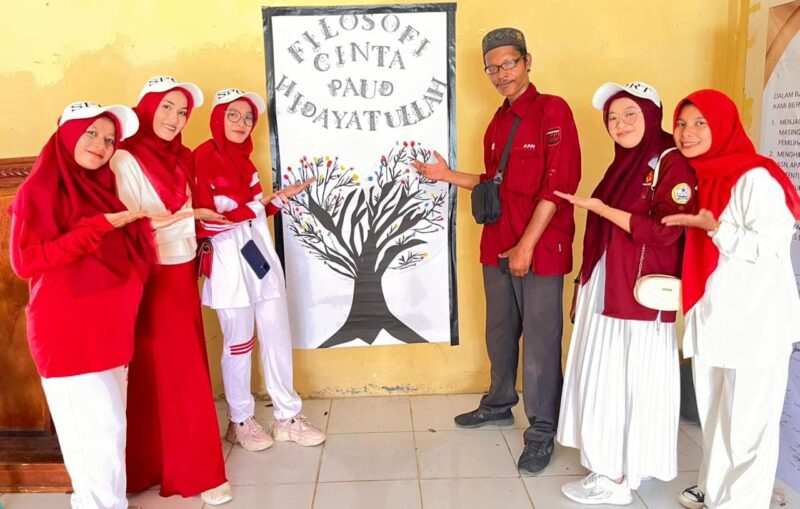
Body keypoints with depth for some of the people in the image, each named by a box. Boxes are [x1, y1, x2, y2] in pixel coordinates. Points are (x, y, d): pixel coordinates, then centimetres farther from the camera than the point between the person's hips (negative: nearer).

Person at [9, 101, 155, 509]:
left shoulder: (101, 186, 14)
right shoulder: (40, 188, -8)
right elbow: (25, 260, -19)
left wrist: (134, 224, 4)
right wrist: (98, 226, -21)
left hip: (109, 325, 8)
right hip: (69, 330, -7)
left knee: (109, 426, 13)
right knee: (100, 429, -5)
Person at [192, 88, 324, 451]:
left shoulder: (243, 158, 12)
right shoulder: (201, 159, -10)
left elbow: (255, 210, 12)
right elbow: (204, 222, -16)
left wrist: (281, 198, 4)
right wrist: (253, 207, -17)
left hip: (261, 252, 7)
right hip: (230, 260, -6)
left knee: (278, 338, 10)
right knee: (239, 344, 6)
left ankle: (287, 417, 23)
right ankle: (240, 421, 26)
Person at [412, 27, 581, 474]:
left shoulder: (552, 110, -8)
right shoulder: (498, 122, 15)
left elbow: (558, 183, -15)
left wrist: (527, 245, -17)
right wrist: (448, 176, 12)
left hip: (540, 248, -7)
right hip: (497, 245, 7)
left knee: (541, 341, 1)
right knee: (500, 332, 18)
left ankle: (542, 433, 15)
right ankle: (499, 404, 37)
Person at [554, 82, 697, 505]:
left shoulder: (672, 163, -10)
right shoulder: (624, 163, 15)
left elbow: (664, 231, -21)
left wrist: (600, 207, -17)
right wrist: (587, 283, 15)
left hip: (641, 295, -8)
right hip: (605, 290, 8)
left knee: (633, 381, 1)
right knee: (605, 377, 13)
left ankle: (618, 478, 13)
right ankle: (612, 465, 27)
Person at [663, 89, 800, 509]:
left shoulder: (756, 177, -15)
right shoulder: (698, 178, 9)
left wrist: (714, 227, -25)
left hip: (755, 322, -8)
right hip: (710, 316, 8)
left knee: (746, 422, 5)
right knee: (713, 413, 19)